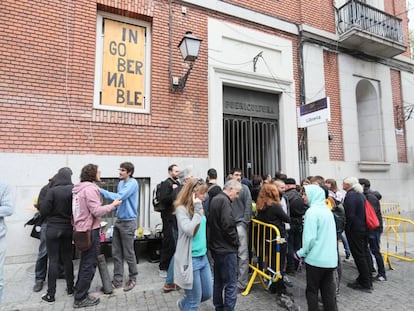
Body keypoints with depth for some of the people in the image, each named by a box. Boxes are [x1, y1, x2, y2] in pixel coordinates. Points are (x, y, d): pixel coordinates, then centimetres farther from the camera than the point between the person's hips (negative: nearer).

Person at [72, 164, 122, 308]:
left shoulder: (79, 188, 9)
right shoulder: (90, 188, -19)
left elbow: (86, 209, 14)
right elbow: (96, 211, -23)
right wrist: (113, 205, -13)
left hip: (81, 229, 10)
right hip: (90, 230, -10)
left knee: (85, 262, 23)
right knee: (89, 264, 2)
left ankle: (79, 289, 37)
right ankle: (81, 299, 13)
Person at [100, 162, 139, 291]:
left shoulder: (132, 183, -17)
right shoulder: (121, 183, 9)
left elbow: (119, 197, -26)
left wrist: (101, 191, -22)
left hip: (128, 222, -8)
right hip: (118, 220, 8)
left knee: (128, 253, 5)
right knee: (116, 253, 12)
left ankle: (132, 278, 24)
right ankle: (117, 280, 24)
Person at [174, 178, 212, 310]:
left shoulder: (198, 207, 5)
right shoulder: (181, 209, -18)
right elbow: (190, 230, -30)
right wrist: (198, 210, -25)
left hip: (203, 257, 8)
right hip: (190, 259, -8)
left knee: (207, 294, 21)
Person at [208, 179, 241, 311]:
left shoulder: (215, 199, 11)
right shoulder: (224, 201, -18)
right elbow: (228, 226, -25)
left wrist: (214, 240, 12)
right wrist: (236, 242, -10)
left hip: (216, 247, 10)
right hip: (226, 249, -10)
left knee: (218, 281, 21)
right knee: (231, 285, 0)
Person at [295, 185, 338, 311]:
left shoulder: (312, 211, -17)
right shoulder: (327, 210, 9)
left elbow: (310, 238, -20)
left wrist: (301, 253, -5)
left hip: (316, 258, -7)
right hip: (330, 258, 7)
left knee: (312, 290, 9)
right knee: (328, 290, 16)